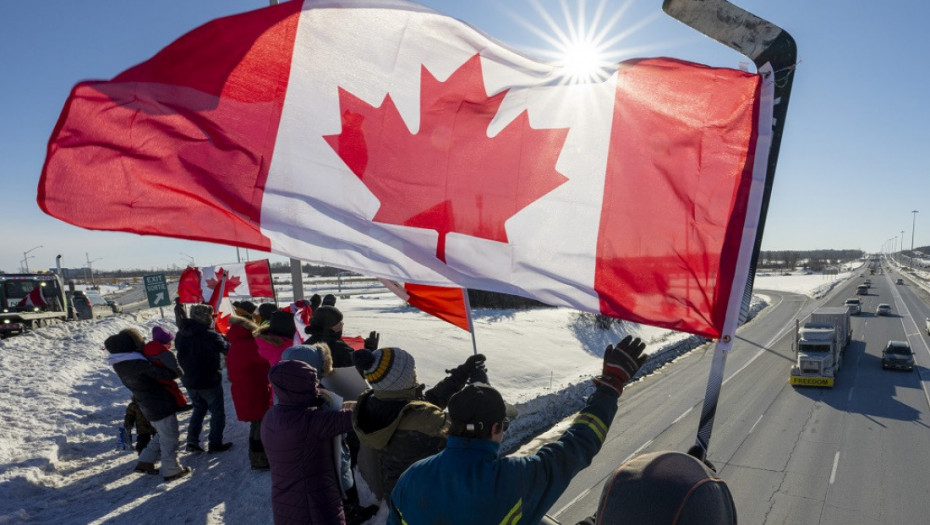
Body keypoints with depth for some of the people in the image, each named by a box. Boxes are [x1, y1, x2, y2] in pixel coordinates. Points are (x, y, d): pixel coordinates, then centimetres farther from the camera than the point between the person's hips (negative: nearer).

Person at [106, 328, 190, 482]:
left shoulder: (119, 363, -1)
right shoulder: (139, 364, -28)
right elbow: (170, 373, -26)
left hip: (148, 407, 8)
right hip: (162, 406, -8)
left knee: (162, 435, 27)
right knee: (170, 439, 8)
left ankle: (145, 462, 32)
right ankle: (171, 470, 20)